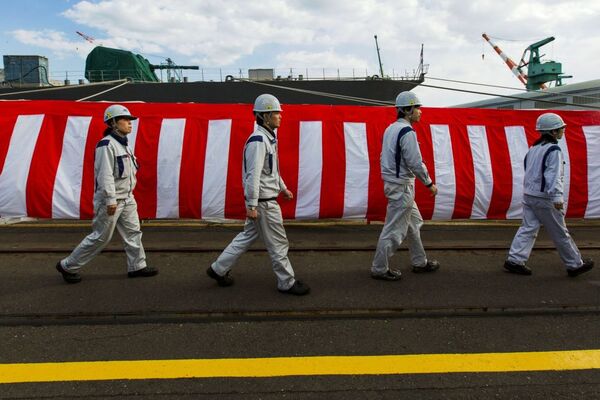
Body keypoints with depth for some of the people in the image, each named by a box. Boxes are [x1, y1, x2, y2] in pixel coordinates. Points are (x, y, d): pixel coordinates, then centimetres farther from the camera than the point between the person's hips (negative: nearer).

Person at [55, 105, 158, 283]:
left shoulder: (123, 144, 13)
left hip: (127, 198, 9)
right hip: (111, 200, -9)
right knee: (101, 237, 1)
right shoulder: (107, 144, -16)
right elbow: (105, 174, -22)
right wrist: (111, 199, -25)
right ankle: (68, 266, 15)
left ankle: (137, 266, 18)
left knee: (133, 232, 9)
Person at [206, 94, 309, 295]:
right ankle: (287, 283, 17)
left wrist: (282, 188, 26)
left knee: (248, 235, 19)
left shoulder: (269, 137, 13)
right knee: (278, 243, 2)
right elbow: (253, 174, -23)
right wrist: (252, 205, -24)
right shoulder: (258, 141, -20)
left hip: (267, 198, 10)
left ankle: (218, 269, 28)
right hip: (263, 202, -10)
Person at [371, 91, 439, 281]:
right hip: (402, 186, -10)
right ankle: (379, 269, 8)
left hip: (392, 182, 10)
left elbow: (385, 158, 15)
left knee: (414, 223, 20)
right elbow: (415, 163, -21)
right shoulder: (407, 132, -18)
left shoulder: (390, 129, 11)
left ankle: (419, 262, 30)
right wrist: (429, 183, -9)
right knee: (394, 229, -1)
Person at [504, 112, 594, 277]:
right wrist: (557, 197, -29)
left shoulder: (533, 148, 12)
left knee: (528, 228, 7)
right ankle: (575, 265, 18)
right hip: (544, 198, -8)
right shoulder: (553, 150, -14)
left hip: (528, 195, 8)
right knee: (560, 233, 4)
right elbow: (553, 175, -23)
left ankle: (514, 260, -1)